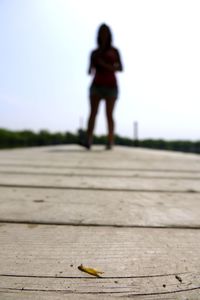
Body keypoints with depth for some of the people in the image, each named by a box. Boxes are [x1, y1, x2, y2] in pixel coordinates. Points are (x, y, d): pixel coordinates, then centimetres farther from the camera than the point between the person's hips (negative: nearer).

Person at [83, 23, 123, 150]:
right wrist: (91, 71, -9)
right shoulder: (94, 52, 17)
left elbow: (120, 68, 1)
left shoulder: (114, 51, 11)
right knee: (93, 112, -16)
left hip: (111, 86, -1)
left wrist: (106, 65, -13)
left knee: (109, 114, -10)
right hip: (97, 86, 2)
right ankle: (88, 141, -24)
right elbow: (90, 71, 15)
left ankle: (110, 142, -2)